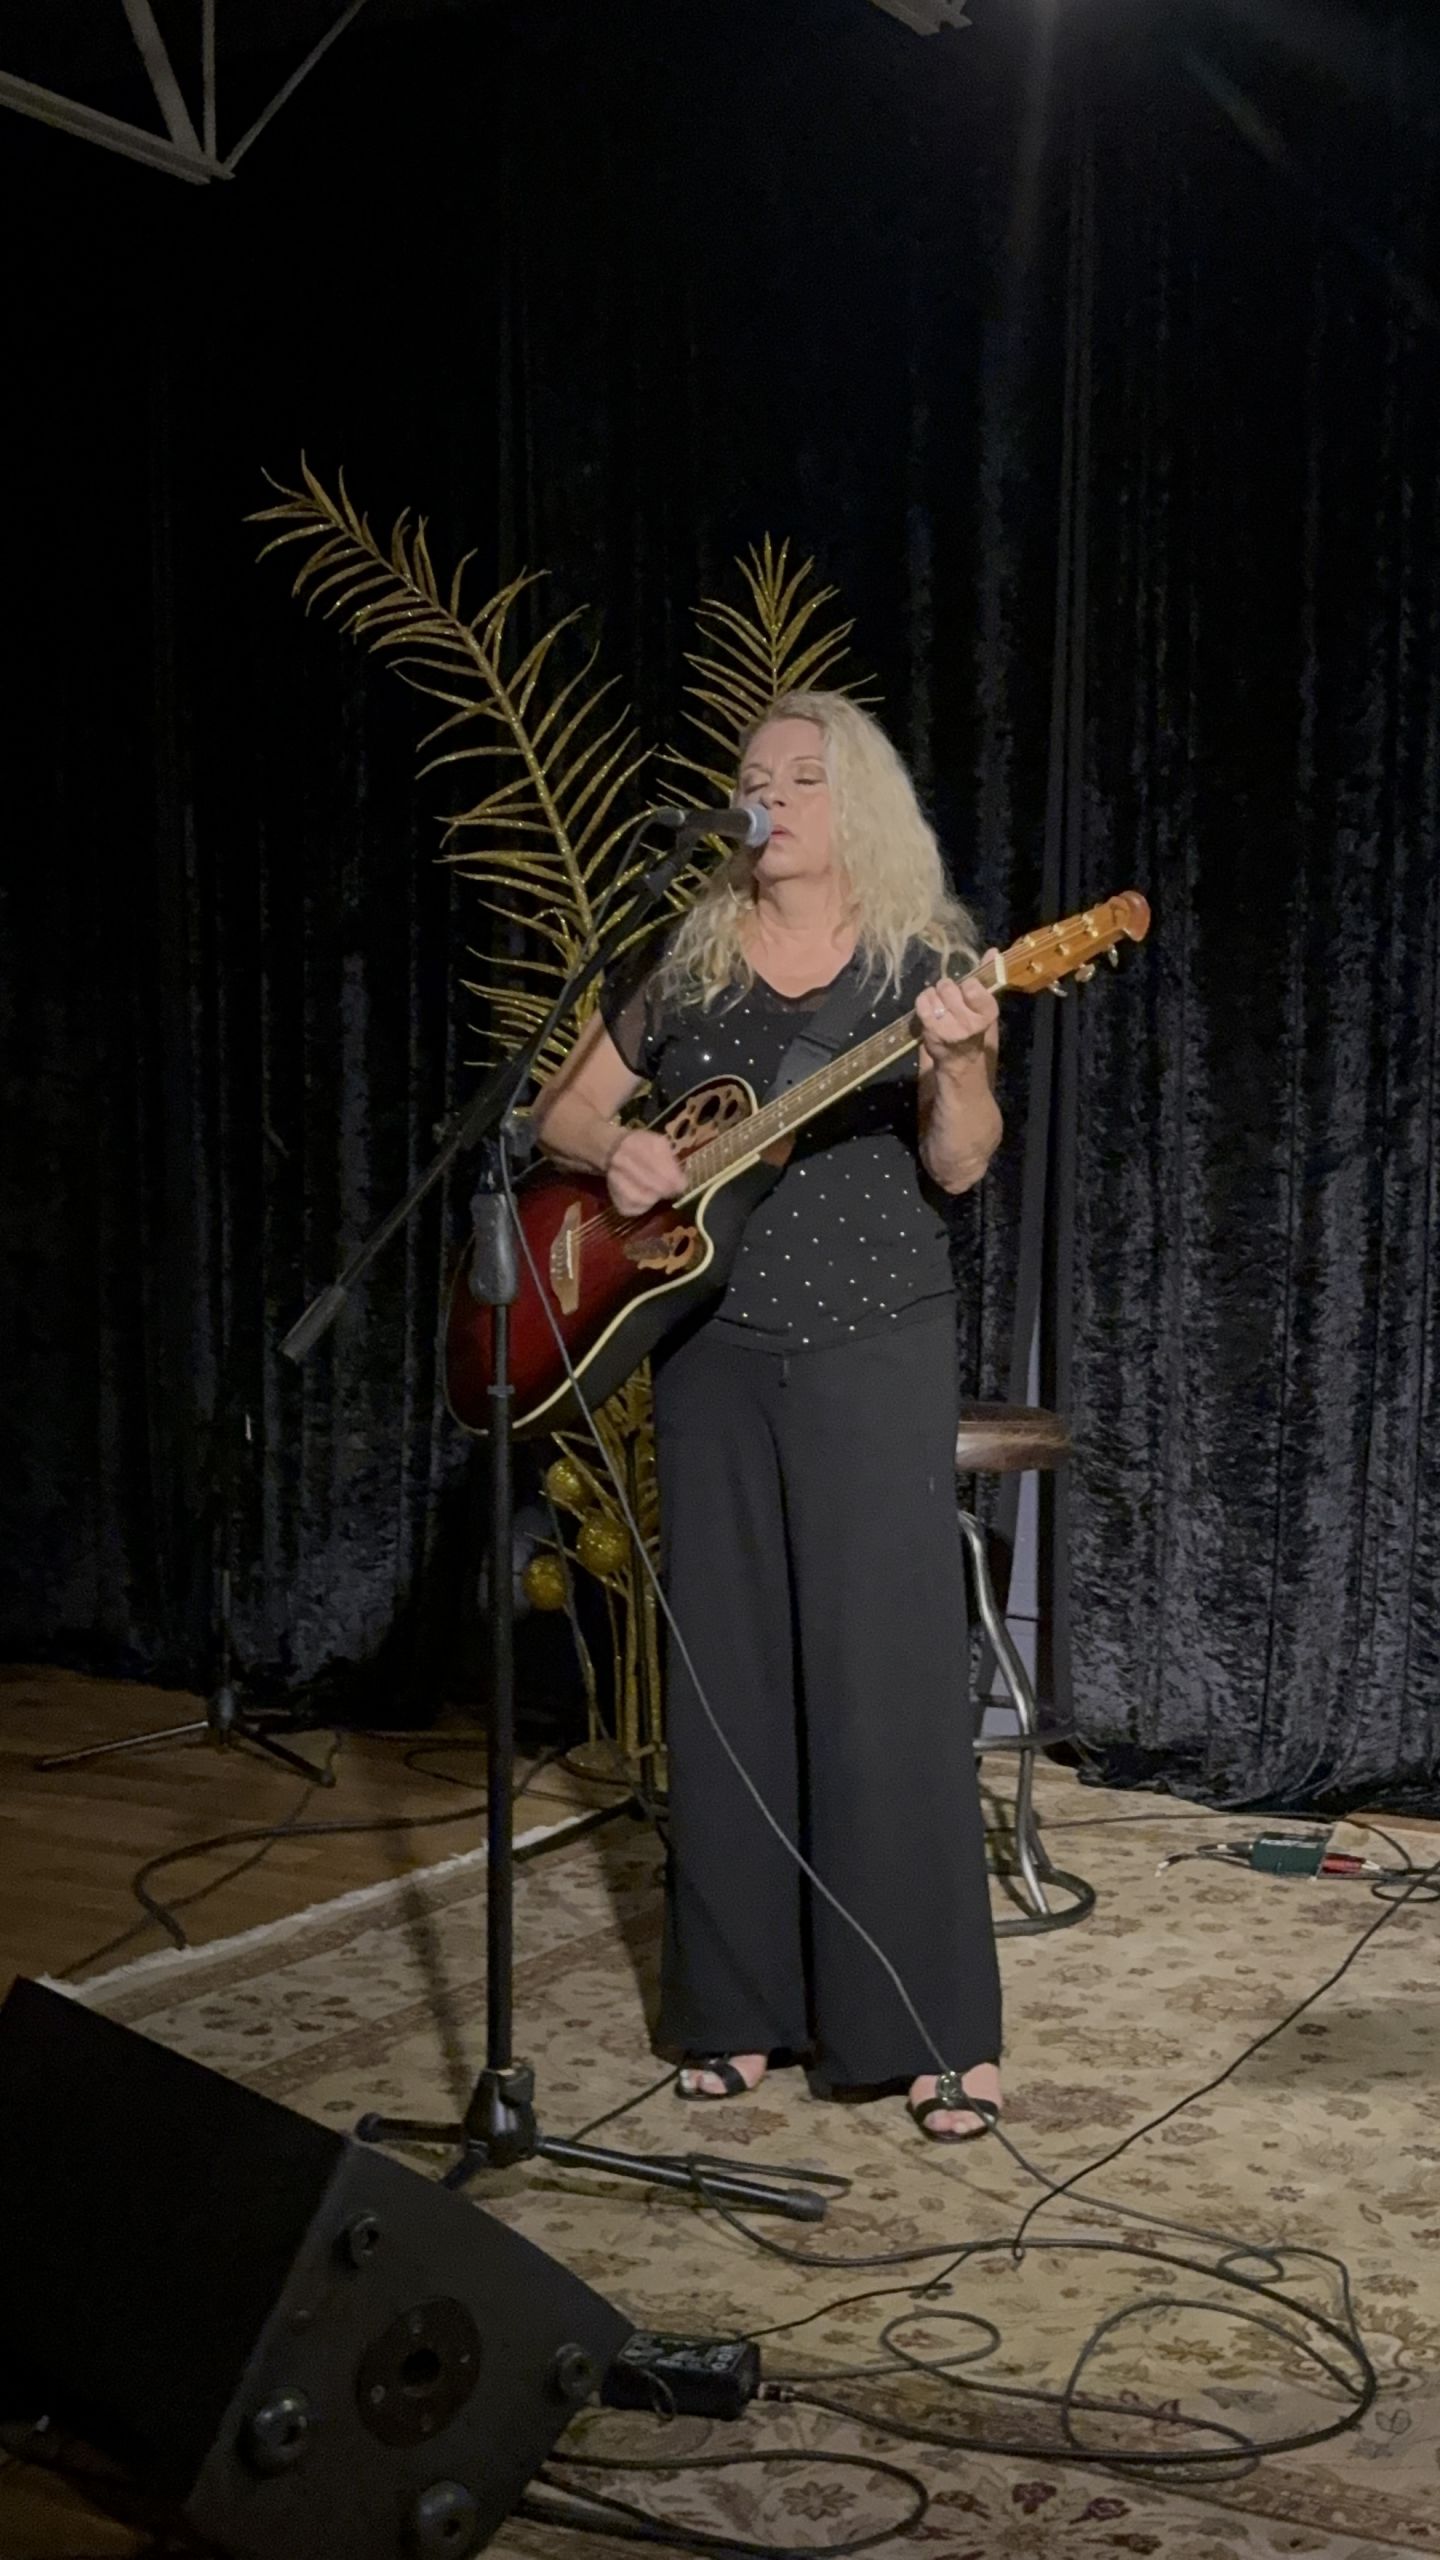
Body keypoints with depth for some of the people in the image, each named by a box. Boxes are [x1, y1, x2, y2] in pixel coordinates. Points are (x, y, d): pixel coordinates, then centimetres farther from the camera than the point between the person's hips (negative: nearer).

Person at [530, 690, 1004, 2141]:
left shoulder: (923, 955, 0)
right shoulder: (686, 959, 8)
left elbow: (958, 1169, -8)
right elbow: (560, 1114, 10)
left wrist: (960, 1061, -28)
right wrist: (616, 1151, -11)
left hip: (873, 1350, -3)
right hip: (710, 1346, 3)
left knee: (885, 1677, -6)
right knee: (726, 1678, 6)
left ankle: (933, 2029, 3)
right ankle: (743, 2002, 18)